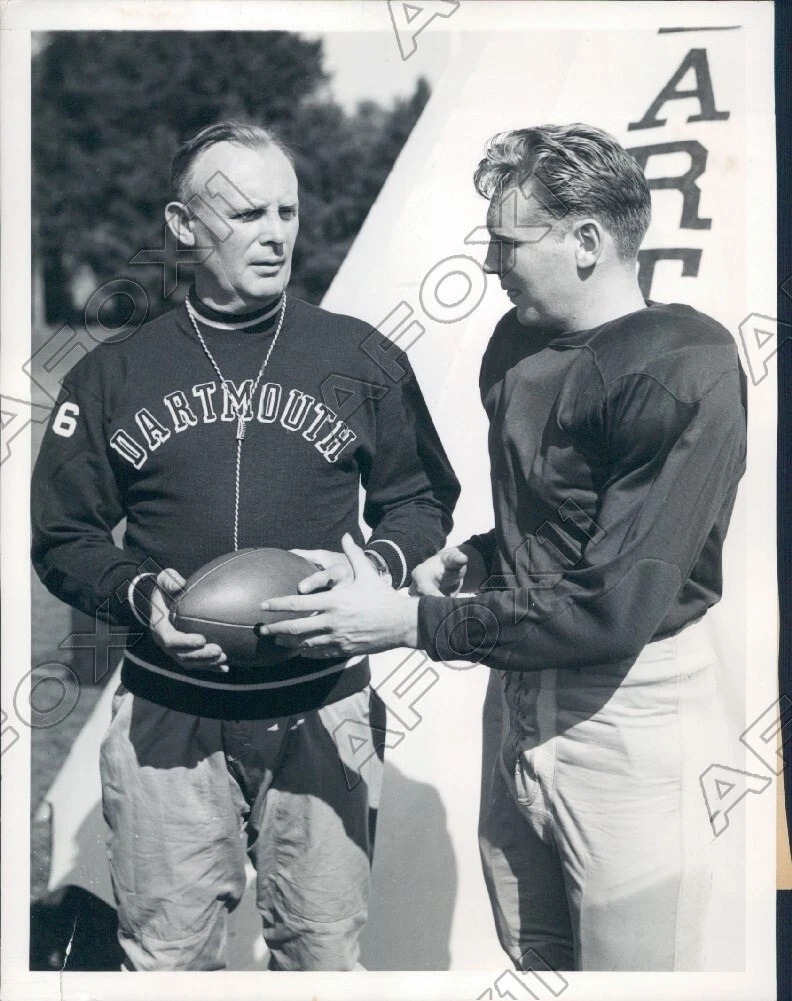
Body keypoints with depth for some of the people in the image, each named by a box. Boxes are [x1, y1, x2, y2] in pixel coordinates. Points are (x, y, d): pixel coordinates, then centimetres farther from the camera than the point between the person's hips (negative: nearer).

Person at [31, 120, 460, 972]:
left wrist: (377, 566, -10)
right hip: (166, 720, 1)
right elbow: (63, 539, 8)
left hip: (321, 715, 0)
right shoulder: (112, 375, 5)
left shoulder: (361, 358, 4)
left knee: (324, 954, 8)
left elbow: (423, 500, 11)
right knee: (166, 960, 8)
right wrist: (141, 595, -11)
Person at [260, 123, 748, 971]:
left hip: (624, 712, -7)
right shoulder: (517, 341, 6)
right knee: (530, 957, 19)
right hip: (517, 694, 7)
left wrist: (405, 623, -21)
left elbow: (615, 604, -24)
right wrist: (473, 559, 0)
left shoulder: (684, 366, -19)